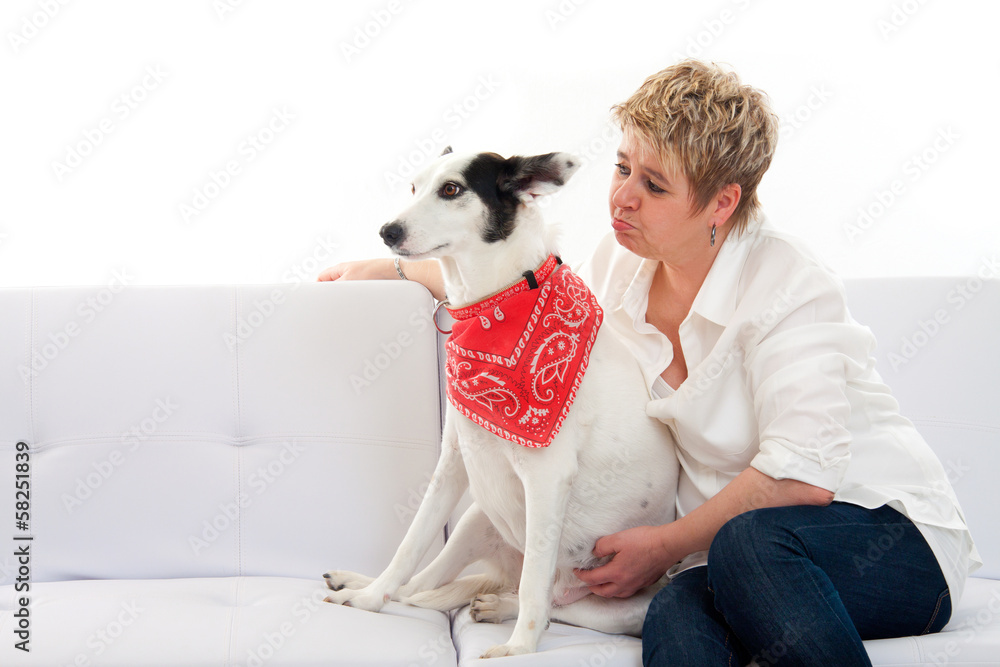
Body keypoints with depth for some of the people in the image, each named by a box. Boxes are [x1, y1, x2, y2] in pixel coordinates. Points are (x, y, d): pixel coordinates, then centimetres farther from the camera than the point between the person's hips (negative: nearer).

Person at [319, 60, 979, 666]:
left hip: (893, 540, -3)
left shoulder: (787, 283, -15)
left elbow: (802, 476, -23)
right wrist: (395, 267, 35)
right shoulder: (621, 267, 7)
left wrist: (668, 544, -16)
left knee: (749, 542, -40)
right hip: (726, 546, 4)